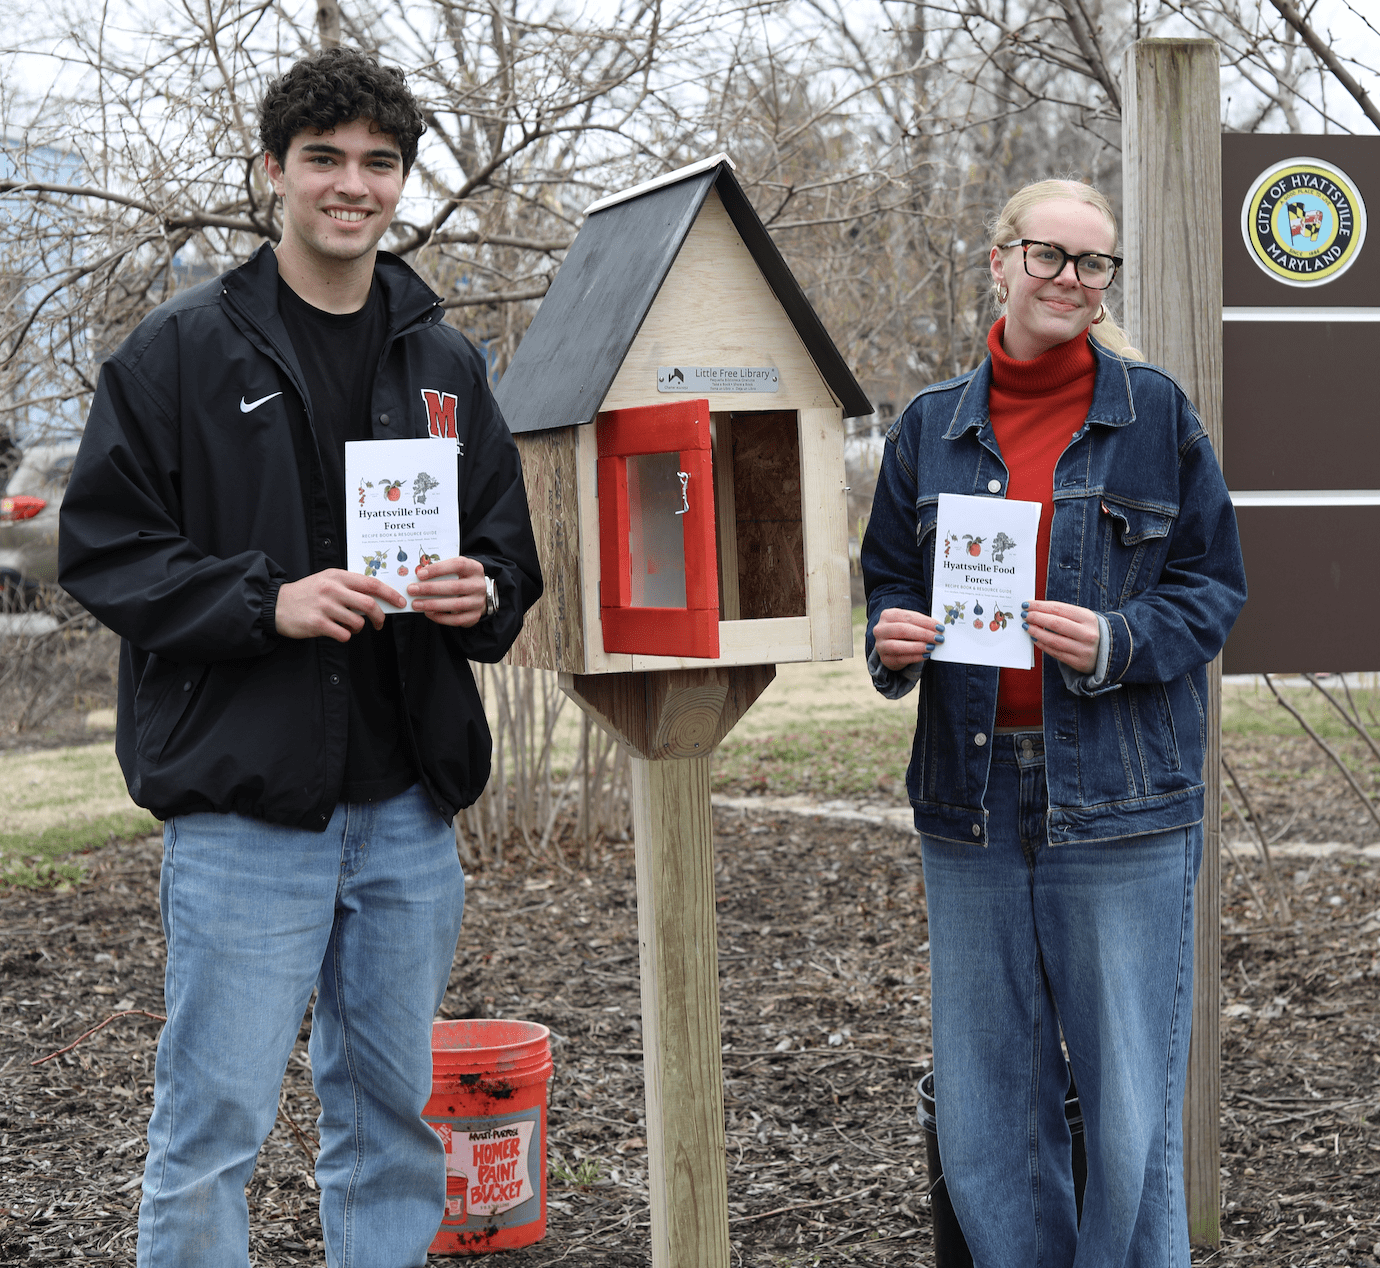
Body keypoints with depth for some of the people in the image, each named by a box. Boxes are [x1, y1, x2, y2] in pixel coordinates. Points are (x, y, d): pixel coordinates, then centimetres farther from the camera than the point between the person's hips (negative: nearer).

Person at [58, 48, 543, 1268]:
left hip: (407, 806, 5)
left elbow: (510, 547, 18)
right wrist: (267, 602, -18)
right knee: (215, 1123, -1)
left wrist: (482, 594, -5)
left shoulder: (446, 363, 12)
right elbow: (103, 546, -5)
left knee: (392, 1109, 14)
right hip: (243, 801, -4)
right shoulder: (183, 349, -1)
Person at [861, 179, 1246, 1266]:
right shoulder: (931, 425, 11)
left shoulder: (1157, 412, 3)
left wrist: (1118, 643, -14)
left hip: (1121, 807, -3)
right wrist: (893, 639, -5)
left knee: (1132, 1123, -1)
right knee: (984, 1126, 8)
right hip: (971, 802, 3)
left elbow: (1214, 586, 4)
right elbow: (890, 577, 18)